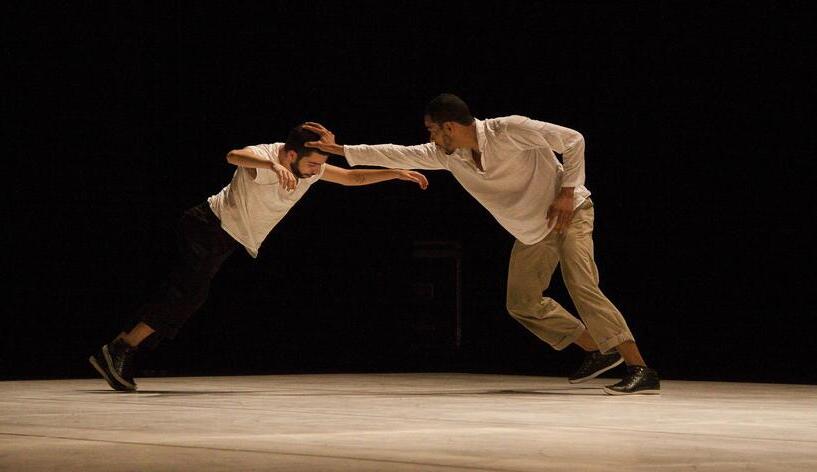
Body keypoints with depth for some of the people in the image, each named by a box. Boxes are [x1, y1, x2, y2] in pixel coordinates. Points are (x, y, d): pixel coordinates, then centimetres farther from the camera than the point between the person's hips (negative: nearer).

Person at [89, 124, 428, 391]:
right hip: (209, 226, -8)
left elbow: (354, 177, 5)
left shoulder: (311, 168, -5)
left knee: (186, 296, 5)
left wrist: (399, 173, -5)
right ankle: (117, 351, -17)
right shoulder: (264, 158, -28)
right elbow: (234, 155, -50)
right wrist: (273, 165, -68)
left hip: (226, 239, 8)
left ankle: (122, 350, 7)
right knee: (189, 292, -19)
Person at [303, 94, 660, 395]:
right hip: (531, 232, 8)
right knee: (522, 302, 6)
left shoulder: (509, 130, -27)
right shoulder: (446, 155, -8)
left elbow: (573, 140, -21)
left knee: (582, 289, -23)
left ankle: (641, 371, -26)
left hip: (568, 213, -8)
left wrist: (567, 192, -23)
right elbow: (398, 154, -3)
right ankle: (600, 352, 16)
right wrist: (339, 149, -6)